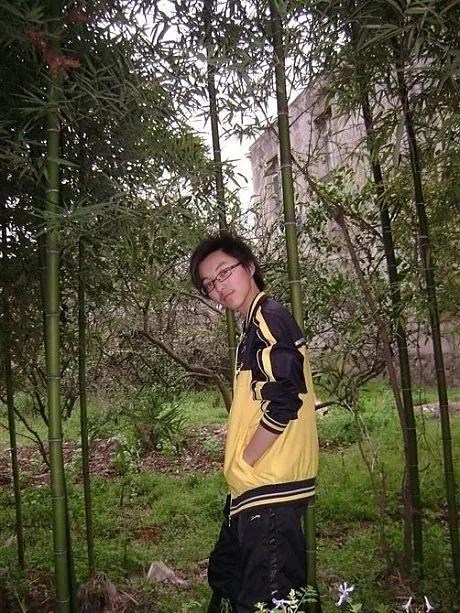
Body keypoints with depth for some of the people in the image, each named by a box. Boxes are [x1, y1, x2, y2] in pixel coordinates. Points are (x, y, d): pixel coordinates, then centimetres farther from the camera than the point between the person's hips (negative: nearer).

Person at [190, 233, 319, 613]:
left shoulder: (270, 317, -13)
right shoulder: (256, 326, 16)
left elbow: (283, 401, -24)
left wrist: (243, 461, -13)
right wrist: (239, 467, 14)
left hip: (270, 488, -11)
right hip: (254, 489, 11)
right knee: (226, 575, 25)